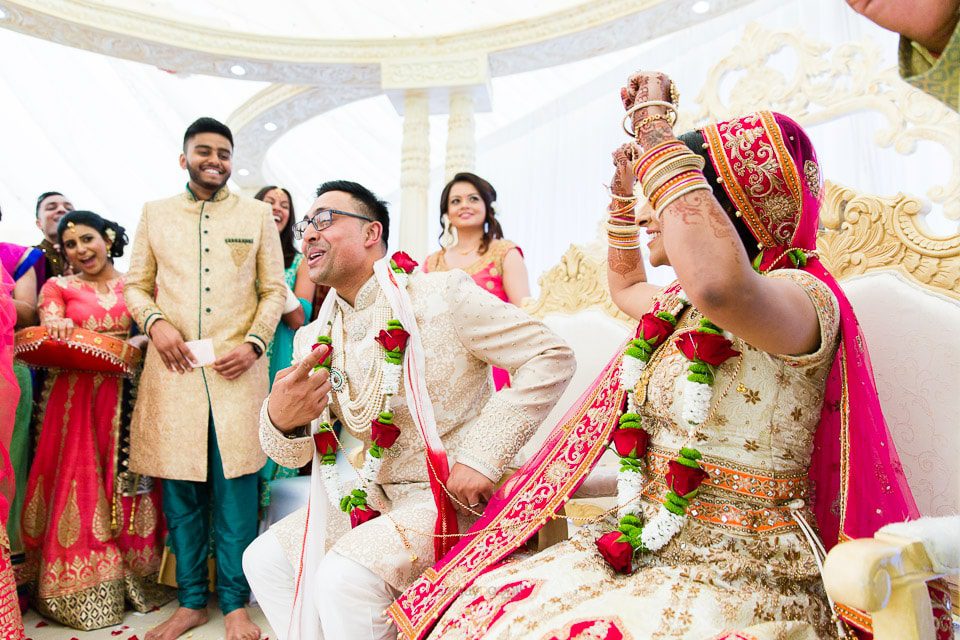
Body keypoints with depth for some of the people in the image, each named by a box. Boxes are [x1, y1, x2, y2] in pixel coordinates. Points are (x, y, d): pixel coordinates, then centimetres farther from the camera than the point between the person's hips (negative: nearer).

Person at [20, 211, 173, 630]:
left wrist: (138, 342, -17)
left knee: (127, 486, 1)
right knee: (80, 486, -1)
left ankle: (136, 578, 13)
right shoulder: (58, 287, 11)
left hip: (128, 398, 0)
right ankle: (80, 592, 11)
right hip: (76, 399, 0)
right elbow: (48, 330, -5)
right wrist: (58, 328, -27)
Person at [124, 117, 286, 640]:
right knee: (179, 490, 7)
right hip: (173, 369, 2)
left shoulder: (257, 214, 10)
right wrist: (155, 321, -6)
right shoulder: (155, 213, 13)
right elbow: (135, 284, 14)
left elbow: (274, 290, 7)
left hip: (237, 371, -1)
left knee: (234, 489, 0)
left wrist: (253, 342, -8)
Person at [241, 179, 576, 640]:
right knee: (264, 559, 4)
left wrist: (481, 457, -23)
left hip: (451, 494, -6)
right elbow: (295, 455, 3)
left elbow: (551, 357, -18)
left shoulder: (442, 295, -15)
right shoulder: (312, 339, 3)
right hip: (369, 498, 7)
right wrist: (281, 421, -23)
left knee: (345, 577, -25)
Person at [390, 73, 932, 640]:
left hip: (742, 579, -7)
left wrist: (655, 127, -26)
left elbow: (717, 285, -39)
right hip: (642, 550, 7)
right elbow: (625, 285, 35)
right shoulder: (680, 305, 12)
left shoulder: (800, 295, -14)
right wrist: (625, 187, 26)